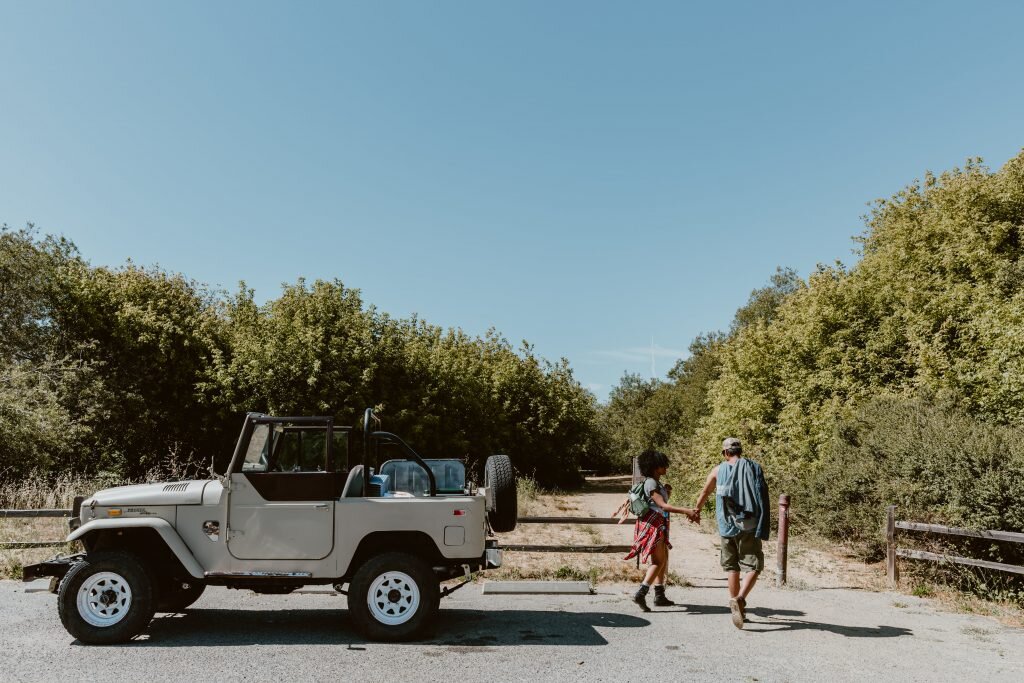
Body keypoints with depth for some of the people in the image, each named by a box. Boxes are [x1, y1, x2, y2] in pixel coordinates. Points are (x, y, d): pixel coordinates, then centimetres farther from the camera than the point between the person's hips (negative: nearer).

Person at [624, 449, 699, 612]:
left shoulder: (657, 483, 16)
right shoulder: (651, 483, -15)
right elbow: (663, 505, -24)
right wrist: (686, 511, -28)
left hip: (659, 525, 10)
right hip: (652, 525, -10)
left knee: (663, 560, 14)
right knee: (658, 561, -10)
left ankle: (660, 595, 19)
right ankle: (641, 593, -16)